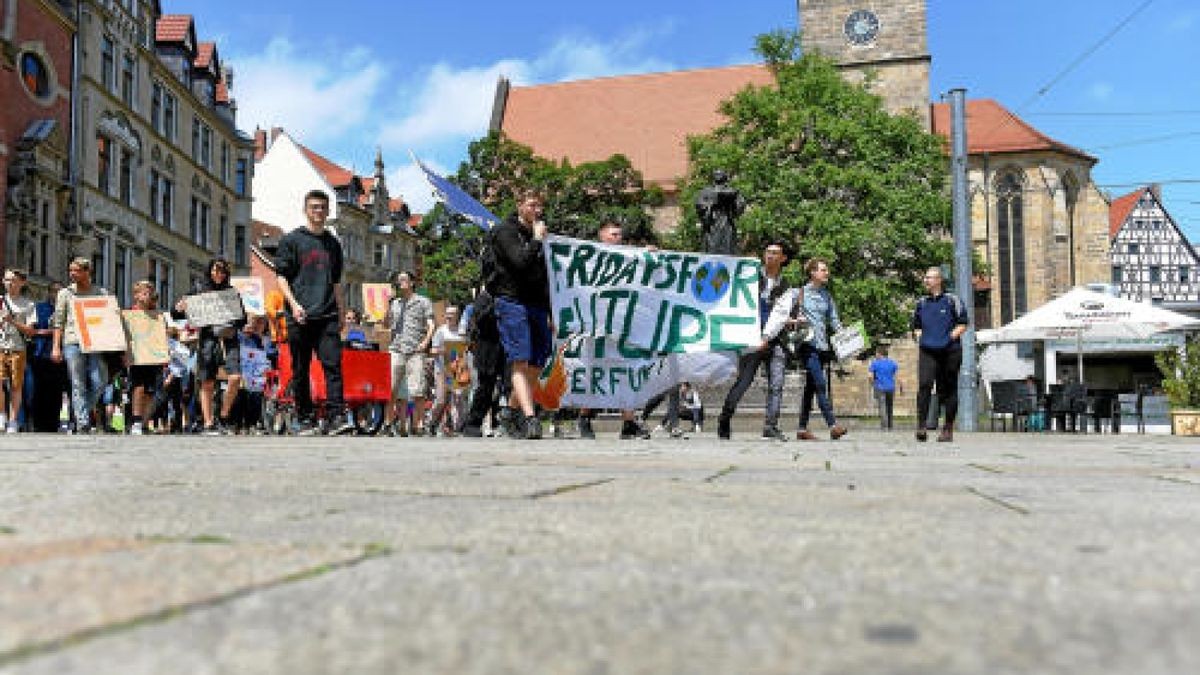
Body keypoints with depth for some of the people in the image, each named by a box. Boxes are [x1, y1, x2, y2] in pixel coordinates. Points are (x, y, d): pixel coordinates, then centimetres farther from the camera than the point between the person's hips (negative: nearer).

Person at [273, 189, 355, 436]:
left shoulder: (333, 244, 18)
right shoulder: (291, 240, 6)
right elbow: (281, 277, 2)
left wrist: (341, 312, 17)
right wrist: (294, 304, -11)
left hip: (328, 316, 2)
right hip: (300, 318, -2)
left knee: (333, 365, -10)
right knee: (300, 371, 3)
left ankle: (336, 417, -14)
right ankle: (305, 420, 11)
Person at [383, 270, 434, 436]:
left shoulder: (423, 301, 11)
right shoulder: (394, 303, 22)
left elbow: (431, 325, 4)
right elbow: (386, 324, 17)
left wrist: (425, 342, -10)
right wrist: (387, 307, 4)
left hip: (415, 350, -3)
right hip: (396, 349, 3)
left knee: (418, 391, -7)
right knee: (391, 388, -5)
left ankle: (417, 424, -3)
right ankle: (389, 421, 0)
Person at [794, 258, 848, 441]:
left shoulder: (827, 295, 16)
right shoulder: (801, 292, 1)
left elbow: (834, 319, 16)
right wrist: (798, 320, -15)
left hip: (822, 345, 6)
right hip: (808, 344, -6)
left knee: (811, 386, 6)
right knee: (821, 384, -15)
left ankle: (803, 428, 10)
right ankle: (833, 425, -21)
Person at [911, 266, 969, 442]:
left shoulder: (951, 300, 1)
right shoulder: (921, 303, 13)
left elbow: (964, 323, 2)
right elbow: (916, 325, 26)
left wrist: (952, 336, -10)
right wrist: (920, 336, 9)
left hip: (949, 352, -2)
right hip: (927, 351, 2)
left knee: (948, 390, 5)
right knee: (924, 385, -17)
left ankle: (948, 429, 14)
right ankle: (921, 425, -19)